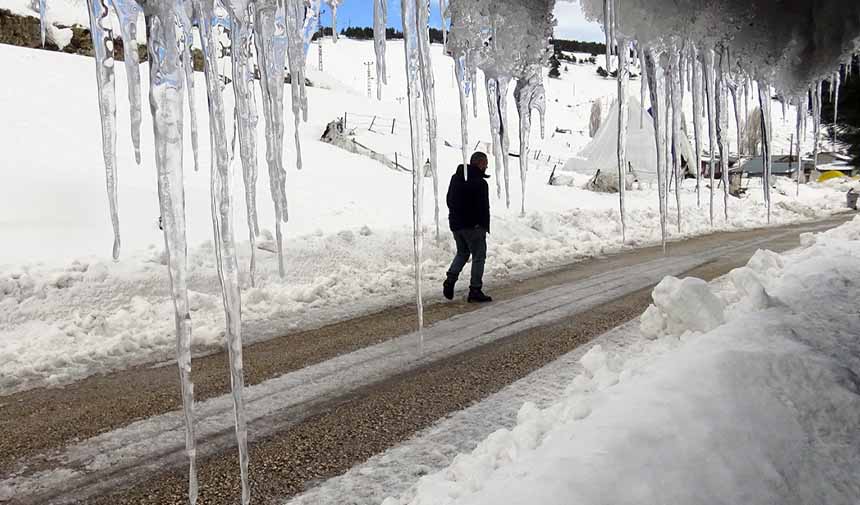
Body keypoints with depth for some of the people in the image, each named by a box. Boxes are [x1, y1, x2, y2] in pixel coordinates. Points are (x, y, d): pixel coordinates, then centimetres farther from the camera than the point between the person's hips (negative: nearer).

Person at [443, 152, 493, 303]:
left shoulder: (455, 178, 9)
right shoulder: (480, 183, -16)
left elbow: (449, 200, 16)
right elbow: (484, 208, -16)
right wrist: (485, 226, -6)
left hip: (455, 224, 7)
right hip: (473, 226, -7)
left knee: (462, 253, 22)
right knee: (479, 256, 3)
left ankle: (450, 279, 5)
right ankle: (475, 290, 3)